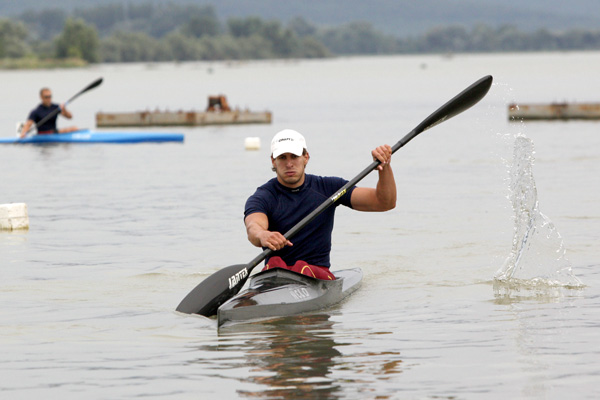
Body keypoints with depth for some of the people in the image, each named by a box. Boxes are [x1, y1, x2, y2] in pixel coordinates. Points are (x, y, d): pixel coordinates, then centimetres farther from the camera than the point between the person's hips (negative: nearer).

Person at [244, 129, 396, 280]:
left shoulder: (328, 188, 10)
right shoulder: (264, 197, 1)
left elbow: (385, 203, 7)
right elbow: (253, 227, -23)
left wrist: (385, 167, -12)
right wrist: (262, 235, -49)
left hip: (318, 274, 1)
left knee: (302, 268, -35)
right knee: (275, 263, -37)